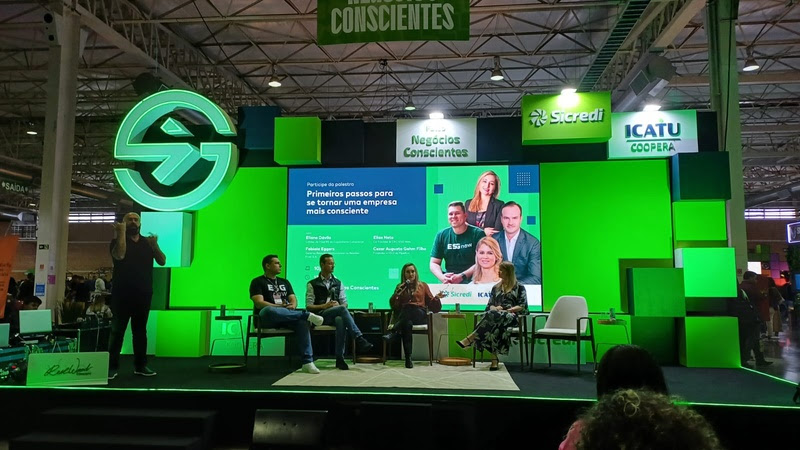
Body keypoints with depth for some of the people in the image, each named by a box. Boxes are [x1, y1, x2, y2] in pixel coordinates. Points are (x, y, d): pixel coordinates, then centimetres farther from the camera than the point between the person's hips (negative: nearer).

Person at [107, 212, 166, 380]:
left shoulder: (148, 242, 11)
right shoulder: (118, 241, 2)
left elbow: (162, 261, 2)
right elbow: (119, 255, -20)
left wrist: (155, 246, -14)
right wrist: (121, 232, -17)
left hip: (143, 294, 3)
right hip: (122, 294, -3)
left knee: (140, 330, 8)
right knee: (117, 330, -2)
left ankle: (140, 365, 14)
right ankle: (112, 366, 2)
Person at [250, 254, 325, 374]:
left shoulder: (284, 282, 26)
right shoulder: (258, 282, 8)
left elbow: (293, 299, 14)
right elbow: (259, 303, -7)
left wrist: (292, 306, -11)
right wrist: (279, 306, -20)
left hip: (285, 318, 5)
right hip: (266, 318, -4)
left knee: (302, 322, -29)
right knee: (270, 310, -41)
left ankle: (307, 362, -32)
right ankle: (307, 315, -32)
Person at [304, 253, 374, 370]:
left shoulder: (338, 283, 21)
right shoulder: (312, 284, 10)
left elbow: (345, 303, 17)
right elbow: (308, 307, 3)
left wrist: (338, 305, -7)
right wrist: (324, 306, -13)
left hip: (336, 315, 2)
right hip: (320, 316, -2)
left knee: (341, 320, -37)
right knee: (342, 309, -33)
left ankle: (340, 358, -34)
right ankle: (360, 340, -38)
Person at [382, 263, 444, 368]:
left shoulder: (423, 285, 22)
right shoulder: (400, 287, 22)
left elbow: (431, 304, 18)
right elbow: (394, 306, 14)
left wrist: (436, 298, -3)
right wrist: (396, 294, -4)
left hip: (420, 315, 0)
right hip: (404, 315, 0)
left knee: (409, 309, -38)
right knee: (407, 323, -40)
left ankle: (394, 333, -48)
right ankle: (408, 358, -47)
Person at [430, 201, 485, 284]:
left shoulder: (478, 234, 1)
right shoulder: (441, 235, 9)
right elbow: (434, 263, 9)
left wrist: (462, 276, -16)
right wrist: (442, 277, -11)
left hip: (472, 281, -2)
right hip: (449, 283, 2)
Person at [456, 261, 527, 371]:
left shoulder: (519, 287, 9)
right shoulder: (496, 287, 23)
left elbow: (522, 306, 1)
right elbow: (489, 305, 19)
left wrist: (506, 310, -11)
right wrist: (495, 308, -5)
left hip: (512, 317, -3)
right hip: (496, 315, 4)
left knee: (493, 316, -36)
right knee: (493, 326, -35)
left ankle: (469, 340, -41)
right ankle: (494, 360, -38)